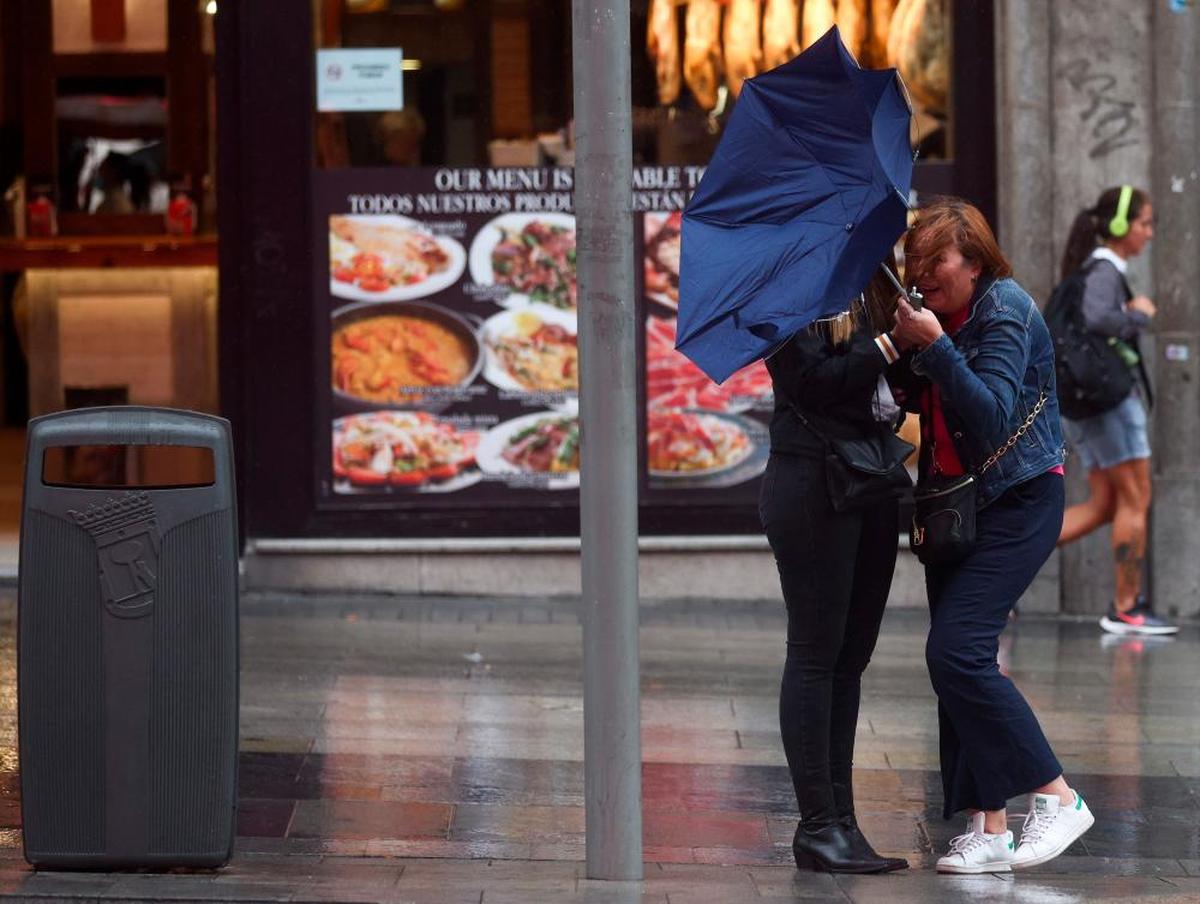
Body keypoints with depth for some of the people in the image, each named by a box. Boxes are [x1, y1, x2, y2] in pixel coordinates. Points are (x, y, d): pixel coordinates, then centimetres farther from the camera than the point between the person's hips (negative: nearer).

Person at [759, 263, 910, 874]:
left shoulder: (871, 288, 15)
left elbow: (887, 387, 14)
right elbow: (809, 382, -17)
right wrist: (887, 349, -17)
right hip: (812, 485, -8)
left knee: (850, 659, 10)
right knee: (816, 656, -3)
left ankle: (840, 821, 14)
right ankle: (818, 829, 0)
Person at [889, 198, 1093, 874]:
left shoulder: (1005, 311, -14)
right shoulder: (939, 317, 11)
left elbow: (992, 414, -25)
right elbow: (914, 400, 12)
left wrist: (935, 347, -30)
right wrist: (905, 351, -5)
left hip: (1018, 501, -9)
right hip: (955, 500, 9)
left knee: (957, 650, -19)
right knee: (955, 659, 3)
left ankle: (1058, 797, -12)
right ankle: (988, 828, 5)